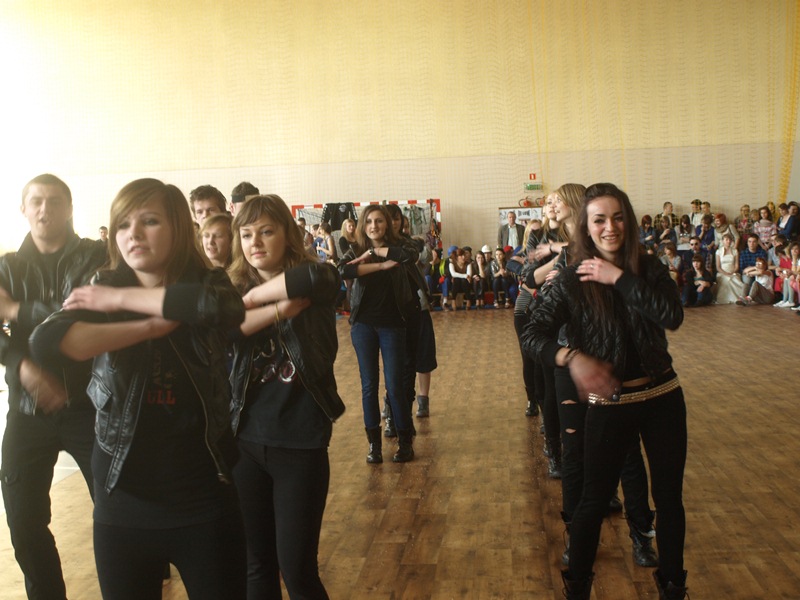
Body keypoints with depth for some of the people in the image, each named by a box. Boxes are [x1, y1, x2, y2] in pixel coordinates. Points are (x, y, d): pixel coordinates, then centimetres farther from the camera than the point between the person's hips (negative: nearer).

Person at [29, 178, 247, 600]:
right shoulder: (102, 288, 0)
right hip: (122, 504, 1)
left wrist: (120, 299, -19)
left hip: (205, 501, -1)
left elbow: (226, 306, -29)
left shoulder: (208, 283, -3)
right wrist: (147, 327, -21)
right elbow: (45, 342, -18)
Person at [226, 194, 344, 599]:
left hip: (301, 443, -3)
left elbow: (321, 277, -31)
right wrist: (280, 307, -27)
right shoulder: (234, 289, 4)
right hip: (246, 441, 3)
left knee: (297, 567, 3)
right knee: (256, 563, 14)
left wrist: (252, 297, -19)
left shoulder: (312, 288, -6)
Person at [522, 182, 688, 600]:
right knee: (594, 501, 7)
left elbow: (673, 316, -17)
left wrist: (619, 278, -20)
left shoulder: (649, 267, -1)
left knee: (669, 497, 14)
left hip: (663, 397, 3)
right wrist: (572, 357, -32)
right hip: (609, 404, -3)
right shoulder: (573, 280, -8)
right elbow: (532, 335, -15)